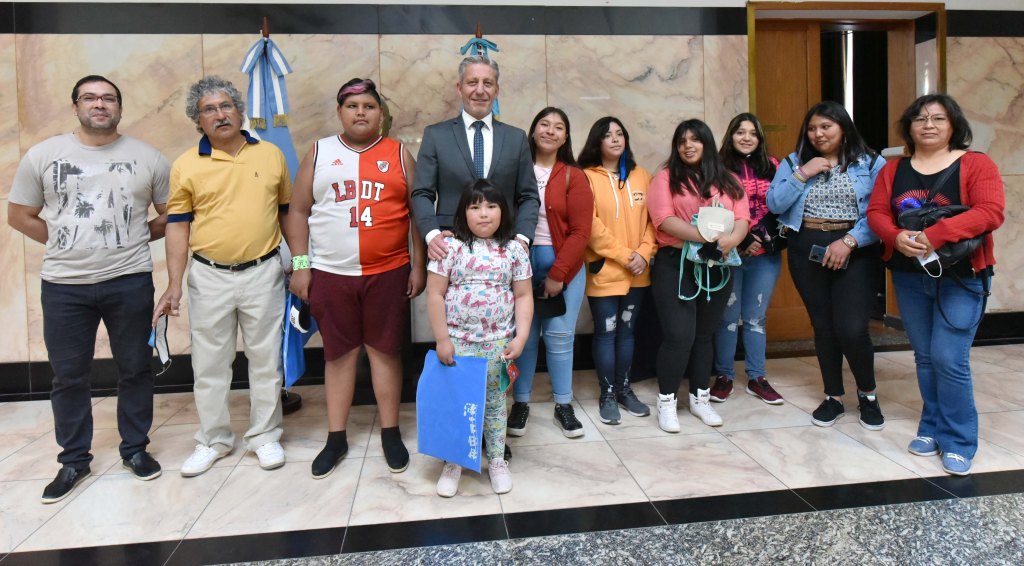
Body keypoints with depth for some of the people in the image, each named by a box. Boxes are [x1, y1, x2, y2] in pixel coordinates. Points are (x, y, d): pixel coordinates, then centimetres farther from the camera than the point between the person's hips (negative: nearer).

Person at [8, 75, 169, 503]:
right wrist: (64, 243, 4)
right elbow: (19, 216, 10)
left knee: (134, 369, 9)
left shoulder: (148, 158, 2)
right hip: (64, 285, 1)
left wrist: (134, 239, 1)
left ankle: (135, 448, 26)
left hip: (130, 282, 0)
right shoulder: (42, 155, 4)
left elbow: (171, 214, 9)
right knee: (69, 376, 9)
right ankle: (74, 459, 25)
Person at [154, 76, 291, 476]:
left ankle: (265, 435, 24)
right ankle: (213, 440, 27)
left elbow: (287, 212, 10)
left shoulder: (271, 155, 4)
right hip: (209, 277, 0)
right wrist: (174, 286, -4)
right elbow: (177, 227, 2)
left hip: (263, 273, 0)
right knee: (209, 364, 10)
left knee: (265, 359, 8)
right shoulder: (186, 165, 2)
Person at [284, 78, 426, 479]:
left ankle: (390, 434, 20)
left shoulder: (399, 154, 5)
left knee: (385, 350, 7)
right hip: (330, 274, 1)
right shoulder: (319, 153, 6)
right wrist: (300, 265, -1)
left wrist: (420, 266, -1)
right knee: (339, 354, 9)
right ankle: (336, 438, 21)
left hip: (388, 274, -1)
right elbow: (298, 211, 6)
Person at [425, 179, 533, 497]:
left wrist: (520, 338, -7)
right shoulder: (451, 247, -6)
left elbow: (524, 296, 2)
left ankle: (497, 460, 30)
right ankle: (453, 461, 27)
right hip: (458, 342, -1)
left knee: (494, 402, 14)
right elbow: (434, 295, -7)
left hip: (498, 344, 2)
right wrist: (442, 339, -10)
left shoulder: (514, 251, 1)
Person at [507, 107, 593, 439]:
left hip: (564, 267, 0)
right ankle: (520, 403, 18)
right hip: (520, 264, 1)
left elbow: (580, 231, -4)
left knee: (560, 336, 5)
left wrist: (557, 274, -9)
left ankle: (563, 406, 19)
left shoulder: (574, 176, 1)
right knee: (523, 335, 5)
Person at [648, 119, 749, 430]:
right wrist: (707, 236, -21)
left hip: (717, 267, 4)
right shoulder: (666, 177, 1)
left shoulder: (728, 180, 13)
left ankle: (700, 398, 24)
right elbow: (664, 220, -12)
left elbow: (742, 219, 3)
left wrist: (732, 239, -20)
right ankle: (666, 401, 7)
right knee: (679, 335, -8)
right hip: (675, 265, -4)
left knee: (704, 334, 13)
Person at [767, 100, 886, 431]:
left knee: (852, 328, -10)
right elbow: (774, 204, -3)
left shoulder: (871, 164, 1)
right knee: (823, 326, 8)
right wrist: (802, 174, -10)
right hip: (807, 252, 3)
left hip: (856, 253, -2)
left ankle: (867, 393, 17)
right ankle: (834, 397, 25)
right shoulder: (794, 162, 8)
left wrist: (849, 241, -18)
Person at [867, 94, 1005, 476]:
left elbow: (991, 212, -17)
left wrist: (934, 235, -27)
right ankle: (933, 428, 26)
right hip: (909, 276, 4)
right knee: (925, 356, 12)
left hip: (960, 277, -4)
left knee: (949, 359, -8)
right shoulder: (893, 170, 9)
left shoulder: (975, 164, -5)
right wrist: (897, 237, -20)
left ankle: (959, 443, 6)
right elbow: (876, 212, 1)